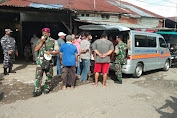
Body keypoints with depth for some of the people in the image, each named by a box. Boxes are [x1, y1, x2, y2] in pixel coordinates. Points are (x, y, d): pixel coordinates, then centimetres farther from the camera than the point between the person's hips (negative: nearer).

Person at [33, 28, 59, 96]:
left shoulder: (53, 41, 2)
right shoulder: (39, 41, 13)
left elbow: (57, 51, -1)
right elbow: (36, 49, 1)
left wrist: (50, 52, -17)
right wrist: (41, 42, -5)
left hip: (49, 61, -2)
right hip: (40, 61, 2)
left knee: (49, 75, 8)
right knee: (38, 75, -3)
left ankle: (47, 88, 26)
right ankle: (37, 90, 3)